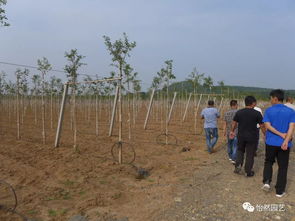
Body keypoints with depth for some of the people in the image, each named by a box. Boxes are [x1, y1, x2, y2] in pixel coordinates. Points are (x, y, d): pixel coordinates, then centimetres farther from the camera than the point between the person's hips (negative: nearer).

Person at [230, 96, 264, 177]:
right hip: (252, 137, -2)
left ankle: (238, 165, 7)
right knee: (250, 155, 9)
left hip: (241, 136, 3)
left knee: (240, 150, 24)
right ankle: (248, 172, 18)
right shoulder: (257, 113, -10)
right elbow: (262, 125, -6)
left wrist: (232, 131, 23)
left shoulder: (239, 112, -1)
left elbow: (234, 123, 8)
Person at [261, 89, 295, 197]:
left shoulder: (269, 110, -3)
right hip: (284, 144, 1)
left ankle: (267, 181, 5)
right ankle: (279, 191, 17)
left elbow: (268, 126, -12)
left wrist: (281, 135, -12)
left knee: (268, 162, 21)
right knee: (282, 167, 11)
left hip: (271, 143, 0)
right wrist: (286, 141, -22)